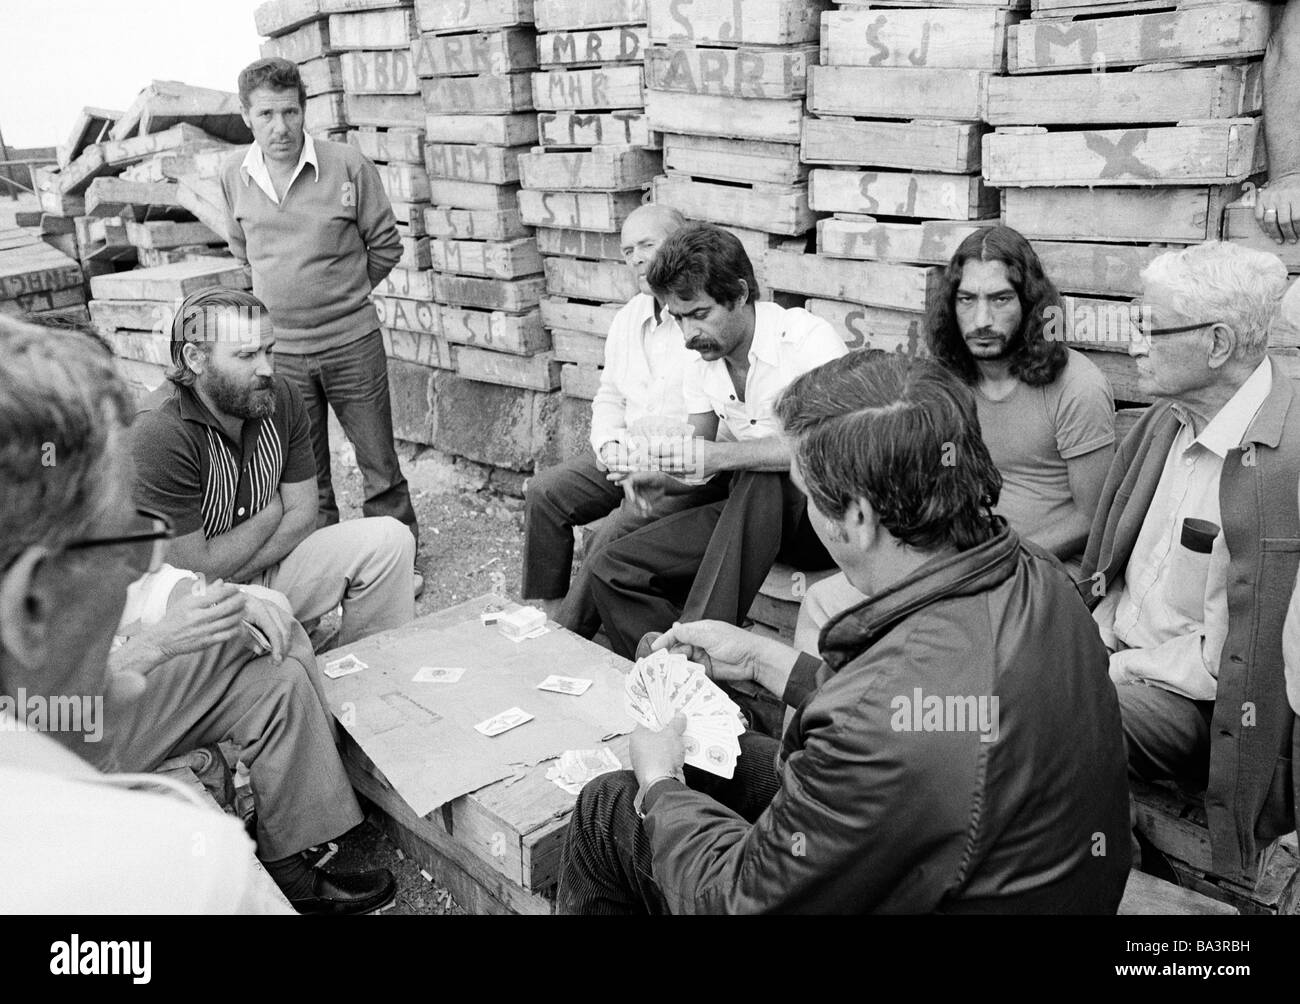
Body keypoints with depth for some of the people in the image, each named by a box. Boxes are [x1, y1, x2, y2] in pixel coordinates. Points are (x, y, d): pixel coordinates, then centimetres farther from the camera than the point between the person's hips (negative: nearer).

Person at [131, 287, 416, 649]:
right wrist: (271, 512, -9)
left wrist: (224, 575, -16)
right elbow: (193, 569, -24)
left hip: (265, 573, 7)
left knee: (388, 538, -7)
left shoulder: (280, 397, -5)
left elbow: (302, 515, -3)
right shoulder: (159, 436, -25)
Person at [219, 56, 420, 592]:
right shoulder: (234, 175, 1)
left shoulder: (348, 164, -10)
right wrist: (284, 291, 14)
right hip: (278, 348, 3)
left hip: (352, 341, -2)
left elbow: (385, 244, 1)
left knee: (379, 462, 7)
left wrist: (342, 292, 6)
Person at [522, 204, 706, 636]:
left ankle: (566, 637, -8)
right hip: (627, 453, 8)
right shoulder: (628, 317, 16)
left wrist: (654, 456, -21)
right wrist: (610, 444, 1)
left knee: (616, 532, -26)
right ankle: (540, 611, 4)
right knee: (544, 492, -6)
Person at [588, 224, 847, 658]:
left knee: (760, 477, -40)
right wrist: (664, 479, -15)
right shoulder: (702, 364, 3)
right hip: (751, 513, 7)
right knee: (611, 568, -9)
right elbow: (703, 471, 9)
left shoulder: (808, 340, -19)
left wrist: (714, 454, -37)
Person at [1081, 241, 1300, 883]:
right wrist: (1101, 624, 0)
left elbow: (1227, 654, -20)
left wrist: (1126, 666, -14)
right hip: (1113, 647, 8)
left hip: (1193, 692, -7)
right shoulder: (1169, 417, 5)